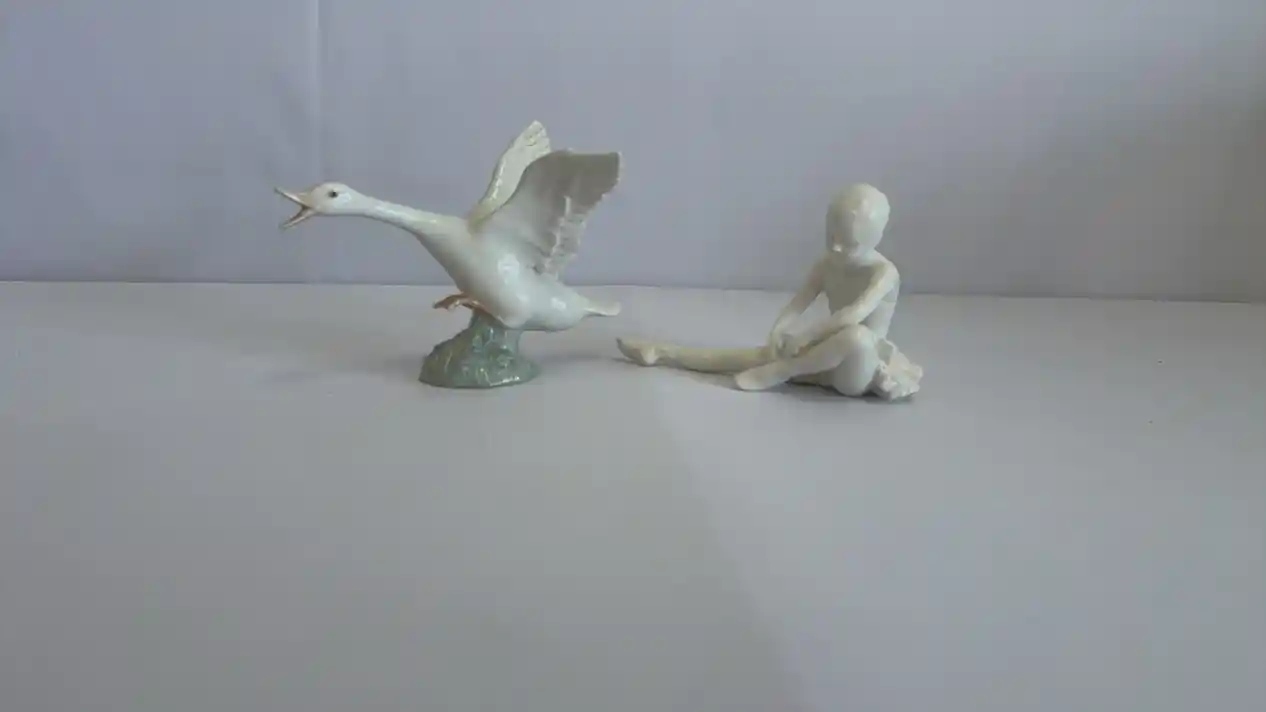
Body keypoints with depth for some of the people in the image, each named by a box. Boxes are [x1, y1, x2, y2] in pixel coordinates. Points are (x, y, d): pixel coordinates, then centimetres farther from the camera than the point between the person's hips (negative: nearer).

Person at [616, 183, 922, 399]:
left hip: (857, 372, -6)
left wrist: (806, 334, -33)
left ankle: (776, 373, -24)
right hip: (831, 357, 6)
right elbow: (798, 303, -7)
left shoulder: (885, 273, -18)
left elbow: (856, 314, -35)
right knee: (764, 353, -4)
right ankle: (665, 353, -2)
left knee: (858, 336, -40)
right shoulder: (826, 265, 2)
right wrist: (778, 330, -27)